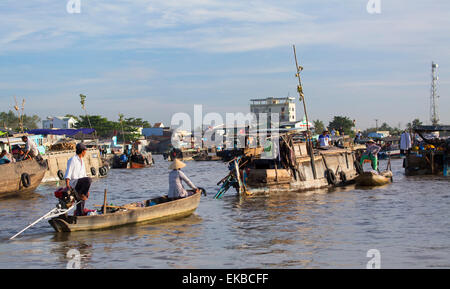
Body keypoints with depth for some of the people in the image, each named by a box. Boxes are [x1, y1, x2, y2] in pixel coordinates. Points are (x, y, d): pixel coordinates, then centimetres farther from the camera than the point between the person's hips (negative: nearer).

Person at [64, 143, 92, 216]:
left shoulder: (81, 161, 19)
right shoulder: (72, 160, -9)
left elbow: (84, 175, 24)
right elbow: (68, 173, -15)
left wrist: (86, 189, 24)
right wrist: (67, 184, -29)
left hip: (80, 184, 8)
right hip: (73, 182, -8)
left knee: (81, 202, 7)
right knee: (88, 180, -31)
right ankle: (82, 194, -18)